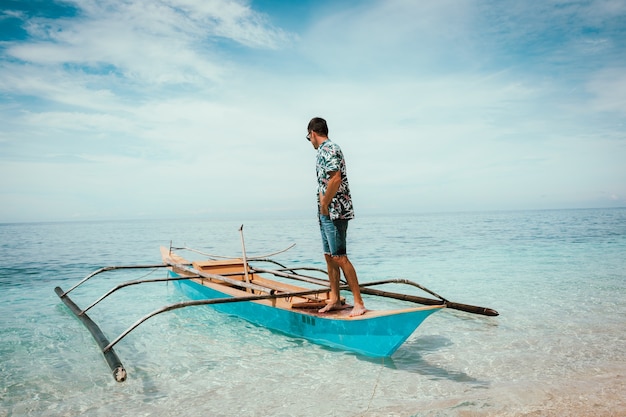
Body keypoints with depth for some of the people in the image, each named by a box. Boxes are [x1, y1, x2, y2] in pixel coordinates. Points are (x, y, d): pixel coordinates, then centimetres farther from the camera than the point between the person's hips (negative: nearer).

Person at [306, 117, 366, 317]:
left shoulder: (328, 149, -11)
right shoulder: (326, 149, 20)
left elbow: (335, 178, -23)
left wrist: (324, 205, -17)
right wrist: (322, 205, 13)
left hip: (334, 211, -10)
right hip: (327, 212, 10)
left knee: (339, 257, -11)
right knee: (329, 256, 13)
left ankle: (359, 303, -5)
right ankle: (335, 300, 21)